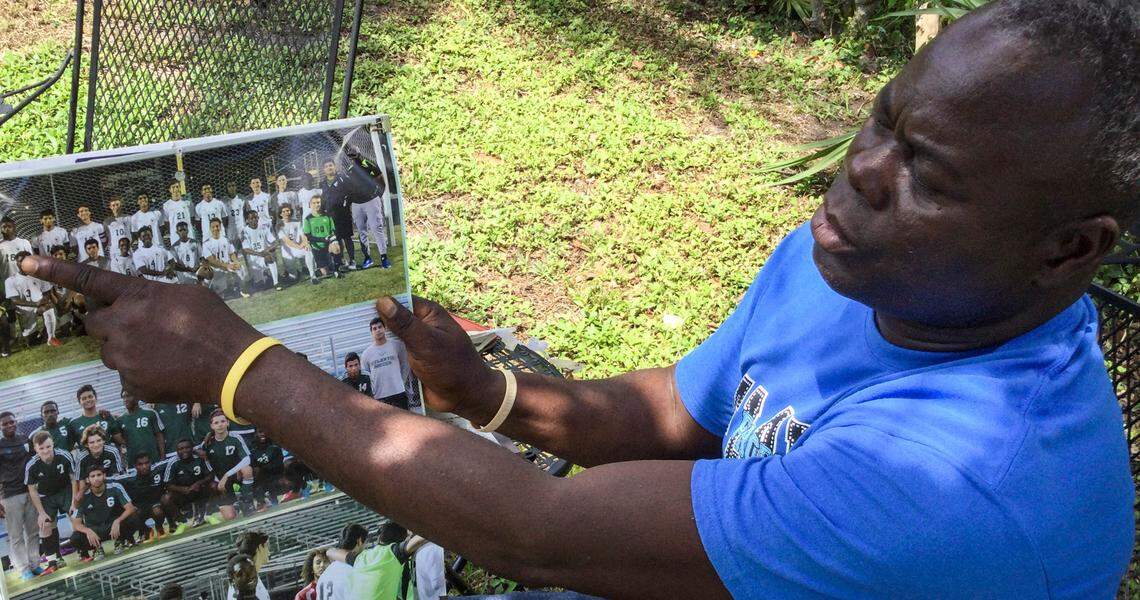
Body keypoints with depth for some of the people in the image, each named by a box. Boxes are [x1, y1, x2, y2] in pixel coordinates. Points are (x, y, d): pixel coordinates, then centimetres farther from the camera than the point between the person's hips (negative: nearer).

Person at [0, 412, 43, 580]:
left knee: (33, 532, 6)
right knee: (16, 536, 0)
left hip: (31, 491, 4)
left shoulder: (26, 440, 9)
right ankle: (23, 569, 5)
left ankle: (34, 564, 14)